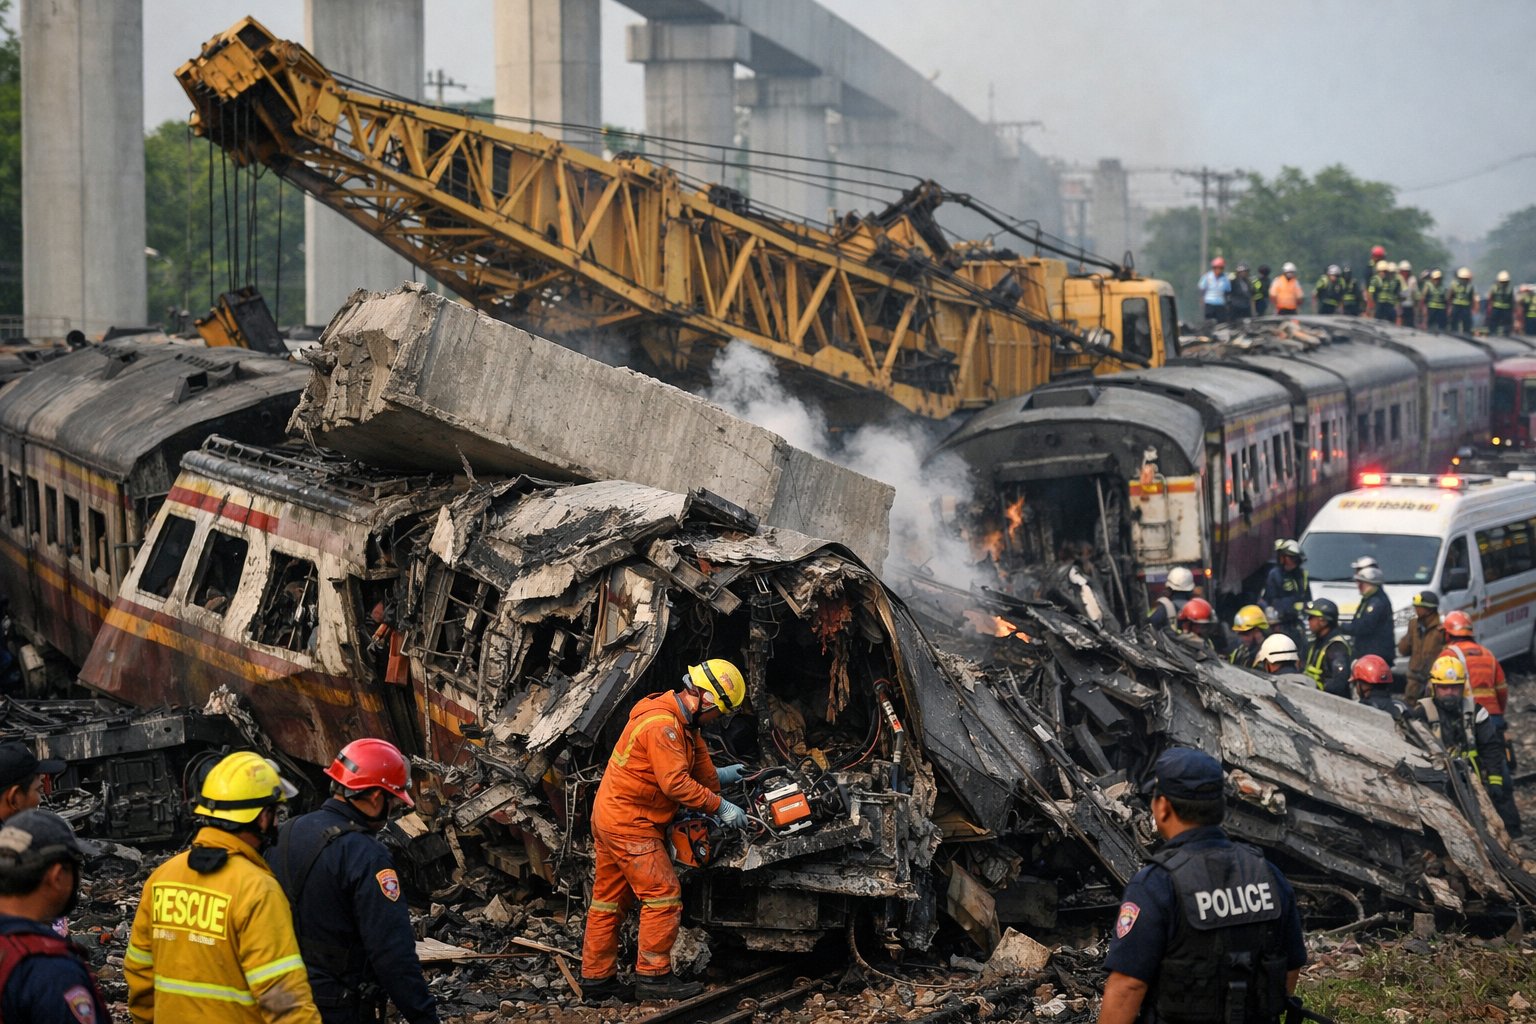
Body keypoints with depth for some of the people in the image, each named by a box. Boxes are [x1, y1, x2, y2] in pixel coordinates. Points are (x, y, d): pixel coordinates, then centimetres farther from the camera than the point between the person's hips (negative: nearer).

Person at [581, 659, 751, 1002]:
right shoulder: (661, 725, -23)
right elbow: (675, 782, -26)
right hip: (630, 826, -11)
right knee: (664, 896, -7)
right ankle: (653, 976, -3)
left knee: (609, 900, 13)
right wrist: (720, 807, -20)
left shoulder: (682, 721, 9)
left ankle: (596, 978, 19)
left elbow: (698, 760, 24)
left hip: (610, 818, 11)